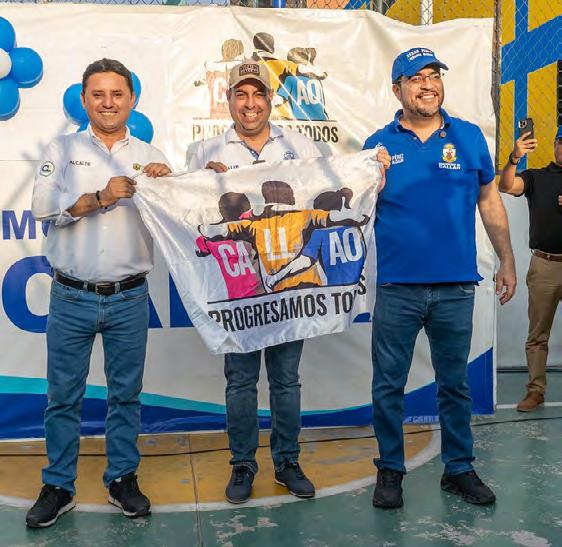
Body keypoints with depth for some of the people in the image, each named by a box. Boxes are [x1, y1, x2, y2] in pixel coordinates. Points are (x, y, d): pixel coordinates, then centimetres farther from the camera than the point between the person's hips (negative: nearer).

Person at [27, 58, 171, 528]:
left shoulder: (151, 157, 9)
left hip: (129, 299, 1)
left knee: (126, 393, 10)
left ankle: (123, 479, 24)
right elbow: (43, 207, -7)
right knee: (63, 396, 6)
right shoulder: (63, 149, 6)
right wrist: (100, 197, -18)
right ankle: (58, 486, 20)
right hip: (71, 297, -1)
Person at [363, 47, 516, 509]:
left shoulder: (470, 137, 5)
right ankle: (390, 470, 24)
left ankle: (459, 468, 29)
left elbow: (489, 201, 11)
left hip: (456, 287, 1)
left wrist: (507, 261, 10)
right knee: (388, 385, 6)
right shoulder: (379, 145, 3)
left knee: (455, 383, 13)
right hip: (397, 288, -1)